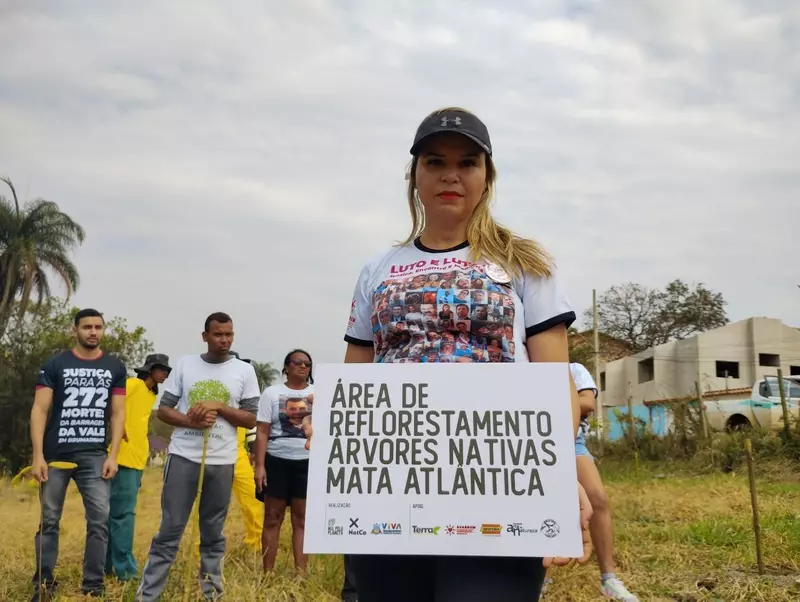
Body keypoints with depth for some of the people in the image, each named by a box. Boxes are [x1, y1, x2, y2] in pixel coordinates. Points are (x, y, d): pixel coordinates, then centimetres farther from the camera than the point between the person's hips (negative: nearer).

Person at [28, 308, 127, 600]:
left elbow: (118, 414, 6)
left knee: (100, 520, -3)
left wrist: (113, 455, -2)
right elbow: (39, 410, -2)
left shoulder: (115, 367, 6)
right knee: (49, 521, 7)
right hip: (55, 454, -1)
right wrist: (38, 456, -10)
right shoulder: (55, 365, 1)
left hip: (95, 455, 1)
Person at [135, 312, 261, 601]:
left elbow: (251, 420, 1)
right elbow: (163, 409, 5)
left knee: (213, 533, 9)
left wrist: (219, 406, -13)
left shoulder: (244, 371, 3)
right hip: (183, 457, 0)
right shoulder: (185, 364, 4)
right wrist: (190, 421, -13)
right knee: (170, 531, 2)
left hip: (222, 462, 1)